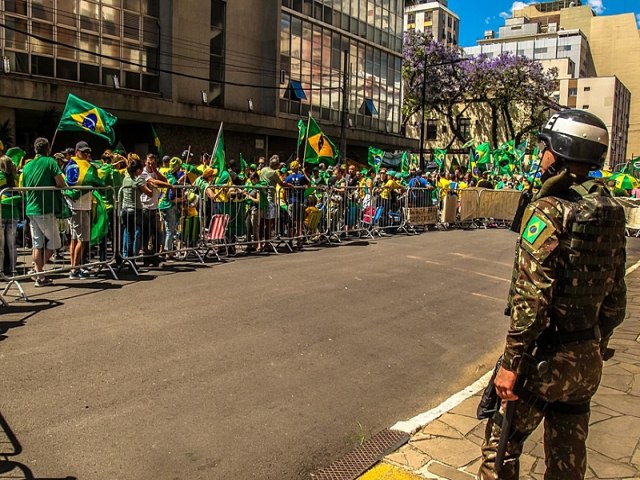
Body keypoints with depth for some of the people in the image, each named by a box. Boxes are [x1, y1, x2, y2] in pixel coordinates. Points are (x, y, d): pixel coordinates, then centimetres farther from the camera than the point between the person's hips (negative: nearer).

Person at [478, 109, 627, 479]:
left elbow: (532, 295, -23)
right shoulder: (611, 212, 5)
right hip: (587, 359, 8)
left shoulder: (549, 210, -18)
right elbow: (615, 297, 11)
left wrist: (511, 362, -18)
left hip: (545, 354, -7)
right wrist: (597, 347, 21)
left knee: (502, 443, 10)